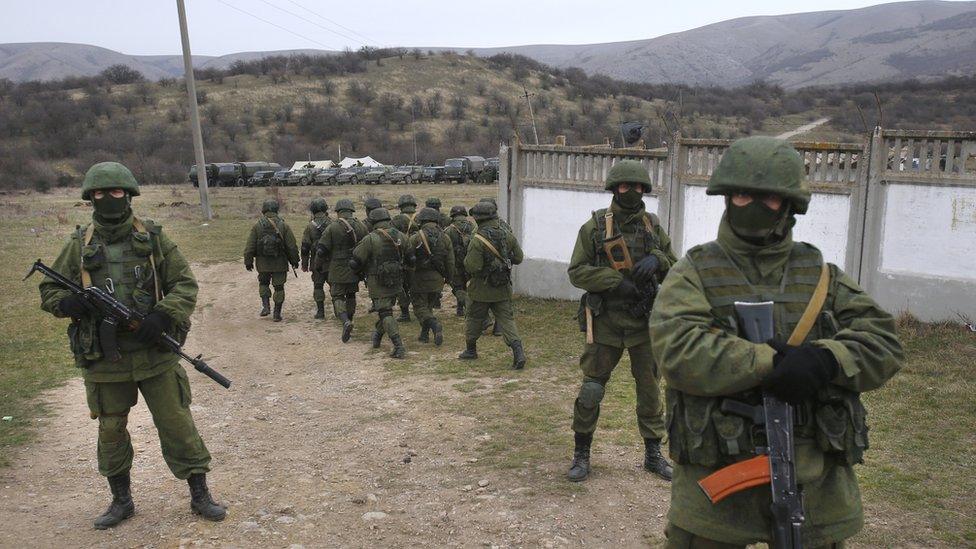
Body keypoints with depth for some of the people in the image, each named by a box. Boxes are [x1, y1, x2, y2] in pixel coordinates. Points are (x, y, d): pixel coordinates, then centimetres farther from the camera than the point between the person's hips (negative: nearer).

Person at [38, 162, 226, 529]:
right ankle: (121, 500, 33)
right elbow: (49, 291, 11)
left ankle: (199, 495, 17)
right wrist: (69, 302, -13)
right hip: (104, 358, 2)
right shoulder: (79, 245, 5)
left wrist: (163, 317, -18)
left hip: (155, 352, -2)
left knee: (177, 423, 3)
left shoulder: (153, 238, 1)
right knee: (110, 430, 14)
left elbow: (185, 284, -1)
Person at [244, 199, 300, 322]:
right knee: (279, 287, 9)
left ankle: (266, 305, 8)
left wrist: (248, 262, 7)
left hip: (263, 263, 1)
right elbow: (292, 246, -5)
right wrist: (294, 261, 7)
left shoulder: (257, 226, -4)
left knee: (263, 283, 23)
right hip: (280, 263, -1)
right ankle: (277, 314, 11)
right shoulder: (283, 226, -6)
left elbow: (249, 247, -3)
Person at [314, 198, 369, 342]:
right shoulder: (361, 226, 1)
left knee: (338, 297, 2)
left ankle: (346, 321, -20)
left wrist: (317, 266, 7)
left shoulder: (332, 227, -10)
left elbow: (321, 250, -9)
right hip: (355, 270, 4)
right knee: (351, 295, 20)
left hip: (338, 271, -4)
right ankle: (349, 321, 28)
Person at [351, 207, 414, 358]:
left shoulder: (370, 239, -15)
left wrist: (357, 270, 11)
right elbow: (411, 260, 5)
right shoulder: (400, 236, -1)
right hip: (396, 282, 5)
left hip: (378, 284, -5)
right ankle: (377, 337, 42)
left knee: (385, 314, -2)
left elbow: (355, 263, -12)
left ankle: (399, 347, -11)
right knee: (386, 309, 23)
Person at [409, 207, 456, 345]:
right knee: (428, 306, 20)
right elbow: (450, 262, 6)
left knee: (420, 308, 2)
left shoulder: (416, 238, -12)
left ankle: (436, 326, -21)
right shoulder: (445, 238, 2)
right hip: (437, 279, 5)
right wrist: (449, 278, 18)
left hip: (420, 279, -5)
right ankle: (424, 334, 23)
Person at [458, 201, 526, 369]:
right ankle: (517, 350, -11)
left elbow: (472, 267, -22)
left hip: (481, 289, -4)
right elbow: (518, 258, 5)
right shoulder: (507, 236, -3)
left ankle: (470, 350, 32)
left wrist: (466, 259, -2)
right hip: (503, 288, 4)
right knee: (507, 319, 6)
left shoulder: (477, 241, -20)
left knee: (474, 319, 16)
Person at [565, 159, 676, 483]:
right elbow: (577, 272, -7)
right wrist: (616, 281, -18)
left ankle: (653, 455, 27)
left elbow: (674, 267, 12)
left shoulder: (653, 226, 6)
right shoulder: (594, 226, -4)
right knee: (591, 389, 2)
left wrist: (657, 259, -11)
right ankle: (581, 455, 19)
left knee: (650, 389, 11)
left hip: (645, 322, 3)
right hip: (606, 322, -3)